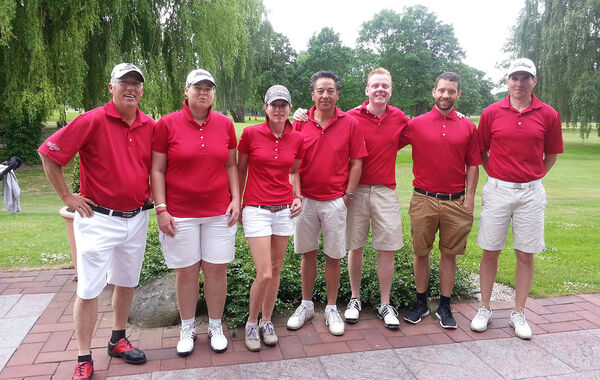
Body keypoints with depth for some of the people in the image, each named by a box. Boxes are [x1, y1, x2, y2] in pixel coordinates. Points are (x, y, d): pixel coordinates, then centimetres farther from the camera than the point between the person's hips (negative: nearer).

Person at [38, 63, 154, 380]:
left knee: (127, 282, 16)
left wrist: (152, 198, 8)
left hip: (136, 218, 5)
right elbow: (48, 154, -9)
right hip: (98, 219, -5)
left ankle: (118, 341, 35)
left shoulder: (150, 127, 2)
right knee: (89, 289, 1)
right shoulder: (92, 121, -12)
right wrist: (67, 197, -8)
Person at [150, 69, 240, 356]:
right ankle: (187, 329, 26)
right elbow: (157, 170, -1)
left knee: (217, 269, 6)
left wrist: (236, 199, 2)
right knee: (185, 271, 7)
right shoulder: (166, 124, -1)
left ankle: (215, 327, 25)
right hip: (180, 213, -2)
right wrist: (161, 209, -7)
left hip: (219, 212, 2)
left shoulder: (225, 124, 6)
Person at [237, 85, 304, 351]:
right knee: (264, 274, -8)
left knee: (276, 270, 11)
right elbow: (240, 171, 3)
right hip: (256, 209, -4)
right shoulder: (251, 133, -6)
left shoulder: (296, 139, 3)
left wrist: (298, 197, 3)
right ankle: (251, 322, 18)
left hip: (284, 210, 4)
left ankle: (266, 321, 30)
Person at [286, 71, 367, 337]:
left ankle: (331, 309, 22)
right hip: (306, 199, 1)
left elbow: (356, 163, 1)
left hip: (335, 201, -1)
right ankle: (306, 305, 27)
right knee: (307, 252, 12)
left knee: (333, 256, 7)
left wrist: (348, 196, -4)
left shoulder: (350, 124, -1)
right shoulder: (300, 123, 2)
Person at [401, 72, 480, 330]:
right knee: (421, 253, 7)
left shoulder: (467, 127, 7)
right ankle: (420, 303, 23)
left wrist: (470, 197, 1)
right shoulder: (415, 125, 2)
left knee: (449, 254, 8)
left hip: (456, 201, 1)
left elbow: (473, 164, 8)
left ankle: (444, 306, 21)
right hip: (424, 200, -1)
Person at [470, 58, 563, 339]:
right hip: (497, 190, 0)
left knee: (526, 255, 6)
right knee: (490, 252, 4)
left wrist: (533, 176, 6)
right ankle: (484, 309, 19)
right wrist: (496, 175, 6)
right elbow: (481, 151, 10)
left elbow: (552, 154, 12)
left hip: (531, 192, 1)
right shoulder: (492, 113, 1)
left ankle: (518, 314, 20)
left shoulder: (548, 115, 2)